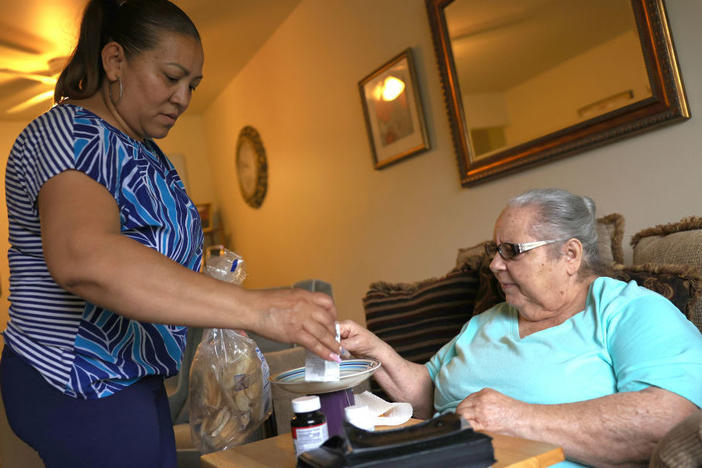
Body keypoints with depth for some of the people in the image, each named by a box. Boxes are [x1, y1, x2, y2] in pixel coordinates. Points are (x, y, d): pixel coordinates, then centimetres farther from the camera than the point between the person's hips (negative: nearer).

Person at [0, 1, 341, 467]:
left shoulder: (145, 150, 14)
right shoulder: (66, 130, -17)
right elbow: (82, 258, -38)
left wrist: (207, 278, 3)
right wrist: (254, 308, -43)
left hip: (130, 379, 9)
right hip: (79, 391, -9)